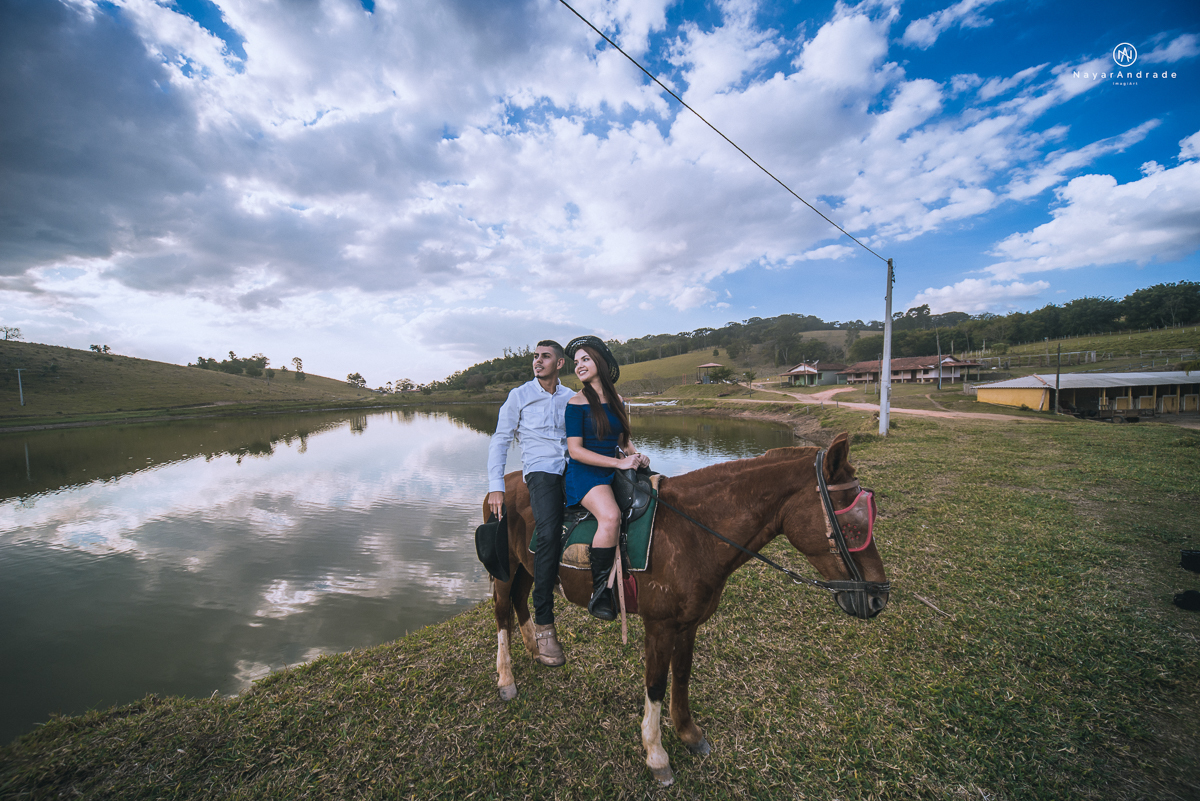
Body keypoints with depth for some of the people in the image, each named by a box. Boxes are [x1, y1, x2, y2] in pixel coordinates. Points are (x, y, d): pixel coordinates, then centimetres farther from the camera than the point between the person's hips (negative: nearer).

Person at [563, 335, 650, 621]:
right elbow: (575, 450, -13)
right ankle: (600, 592, -15)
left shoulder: (618, 401, 11)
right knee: (611, 516, -32)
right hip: (584, 473, -6)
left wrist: (637, 455, -4)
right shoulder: (577, 402, -6)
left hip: (614, 471, 6)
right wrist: (618, 462, -19)